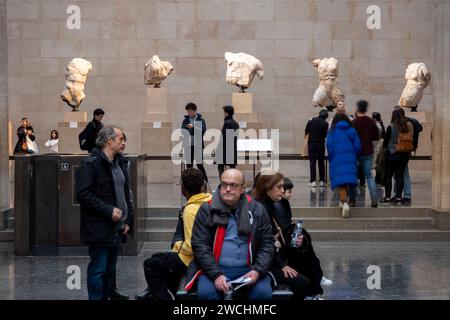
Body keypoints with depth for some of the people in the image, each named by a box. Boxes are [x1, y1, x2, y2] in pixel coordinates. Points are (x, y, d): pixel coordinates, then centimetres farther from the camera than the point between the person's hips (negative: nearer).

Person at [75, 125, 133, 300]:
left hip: (116, 228, 8)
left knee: (110, 270, 13)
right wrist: (109, 210, -20)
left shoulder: (120, 163, 14)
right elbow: (83, 194, -19)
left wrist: (128, 220, 10)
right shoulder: (90, 164, -12)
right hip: (99, 228, -8)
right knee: (98, 269, -3)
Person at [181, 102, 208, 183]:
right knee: (189, 164, 7)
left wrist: (193, 127, -23)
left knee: (199, 164, -3)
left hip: (198, 145, -3)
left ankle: (205, 181, 6)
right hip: (188, 145, 3)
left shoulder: (201, 120, -1)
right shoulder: (185, 120, 8)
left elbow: (202, 131, -12)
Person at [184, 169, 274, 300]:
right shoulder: (207, 209, 1)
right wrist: (216, 275, -17)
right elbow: (199, 245, -4)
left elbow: (267, 244, 7)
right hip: (214, 269, -1)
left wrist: (257, 270, -11)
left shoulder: (257, 210, 6)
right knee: (206, 292, -31)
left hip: (248, 269, 1)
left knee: (263, 293, -27)